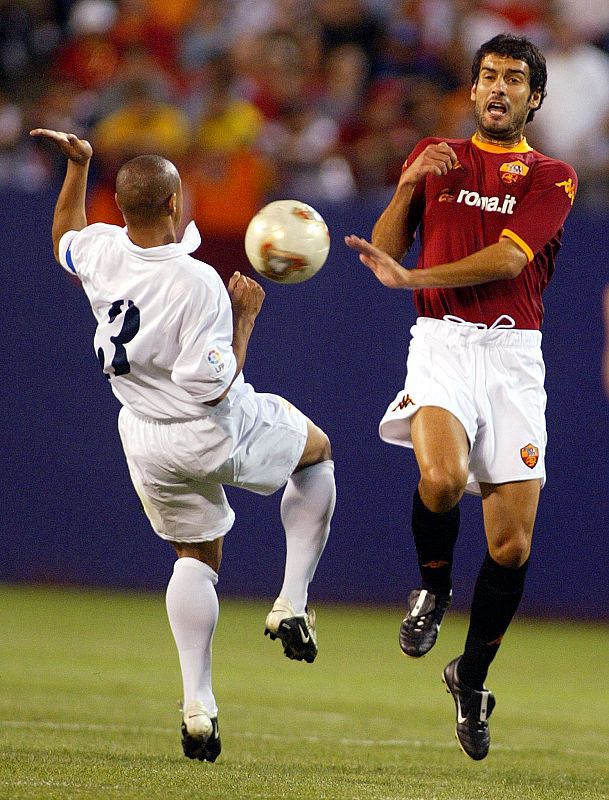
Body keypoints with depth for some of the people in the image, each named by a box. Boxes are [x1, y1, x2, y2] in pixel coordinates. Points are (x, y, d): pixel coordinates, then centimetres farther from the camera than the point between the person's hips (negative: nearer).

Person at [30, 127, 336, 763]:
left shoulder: (100, 252, -11)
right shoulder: (196, 284, -29)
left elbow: (62, 240, 16)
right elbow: (211, 386, -26)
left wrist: (76, 165, 23)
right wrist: (243, 316, -16)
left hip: (150, 446, 5)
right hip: (220, 434, -5)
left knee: (196, 557, 22)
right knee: (316, 450, 24)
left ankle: (198, 705, 8)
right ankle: (292, 604, 15)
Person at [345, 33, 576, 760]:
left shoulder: (552, 177, 8)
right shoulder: (435, 156, 16)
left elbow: (508, 258, -7)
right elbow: (385, 250, 10)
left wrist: (411, 278, -13)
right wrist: (409, 184, -6)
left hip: (515, 354, 0)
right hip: (443, 343, 0)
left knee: (512, 544, -2)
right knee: (441, 477, -32)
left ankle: (471, 678, 19)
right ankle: (432, 586, -1)